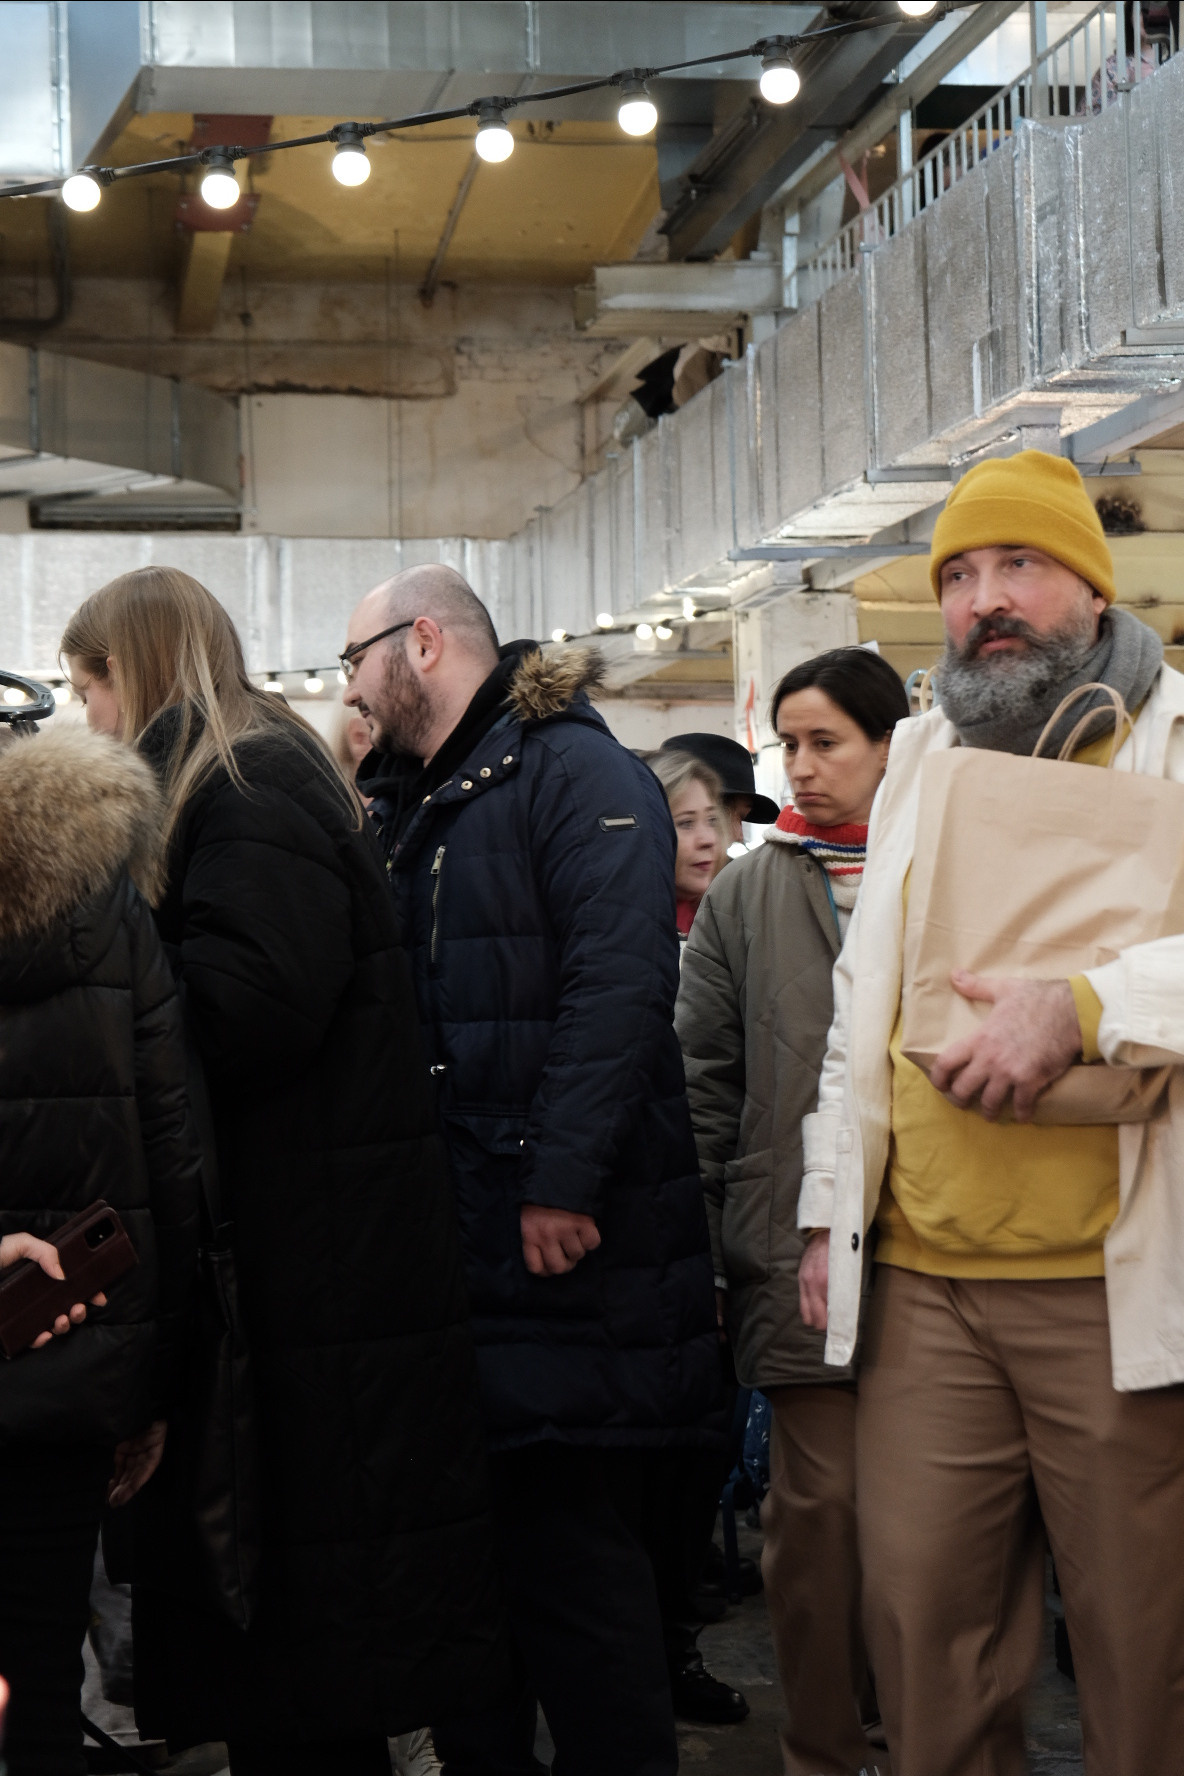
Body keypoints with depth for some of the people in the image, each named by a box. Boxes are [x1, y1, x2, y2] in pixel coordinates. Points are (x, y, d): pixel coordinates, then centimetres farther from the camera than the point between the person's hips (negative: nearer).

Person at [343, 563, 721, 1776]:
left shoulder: (573, 772, -8)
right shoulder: (401, 805, 20)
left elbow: (619, 984, -20)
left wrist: (563, 1178, -25)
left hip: (561, 1236, -8)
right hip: (445, 1237, 9)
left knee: (570, 1550, -4)